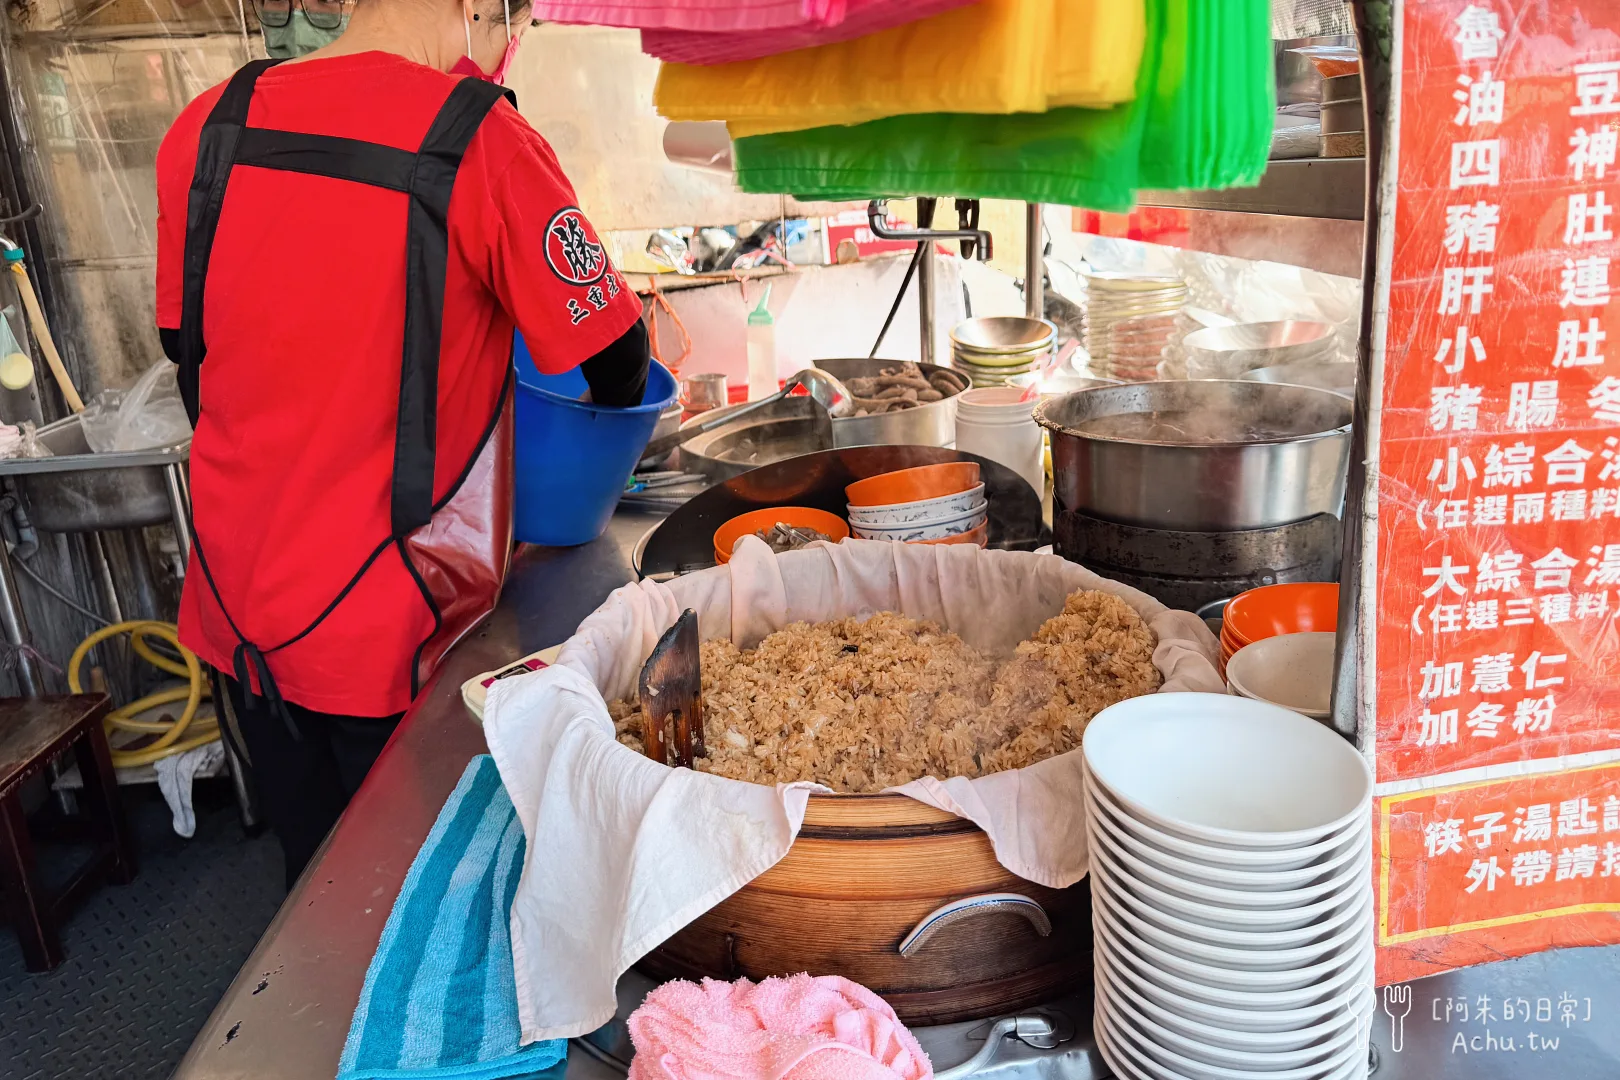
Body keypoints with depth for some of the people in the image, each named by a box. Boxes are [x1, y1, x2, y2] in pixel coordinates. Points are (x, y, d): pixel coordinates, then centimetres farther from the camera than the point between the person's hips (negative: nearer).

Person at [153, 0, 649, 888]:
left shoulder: (208, 125, 0)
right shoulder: (479, 143, -17)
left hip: (233, 605, 6)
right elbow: (613, 345, -10)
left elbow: (184, 342, 10)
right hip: (388, 628, -5)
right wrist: (611, 415, 12)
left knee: (315, 871, 24)